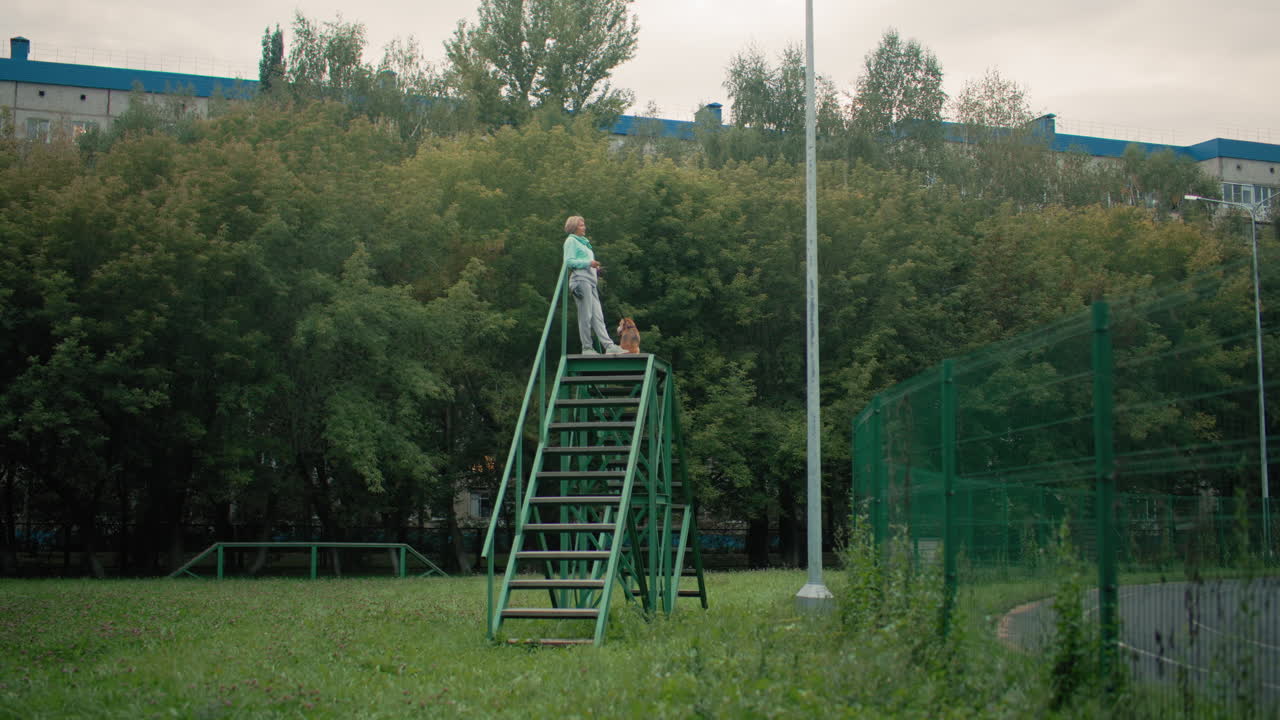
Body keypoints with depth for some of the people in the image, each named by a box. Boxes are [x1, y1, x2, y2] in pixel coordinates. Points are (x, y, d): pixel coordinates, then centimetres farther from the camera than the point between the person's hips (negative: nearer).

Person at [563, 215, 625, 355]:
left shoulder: (583, 242, 28)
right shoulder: (571, 241, 1)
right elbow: (569, 261, -10)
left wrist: (595, 267, 13)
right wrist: (588, 263, -14)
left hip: (590, 281, 9)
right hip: (580, 280, -9)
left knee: (597, 316, 0)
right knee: (585, 316, -8)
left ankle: (609, 346, -7)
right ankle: (587, 348, -5)